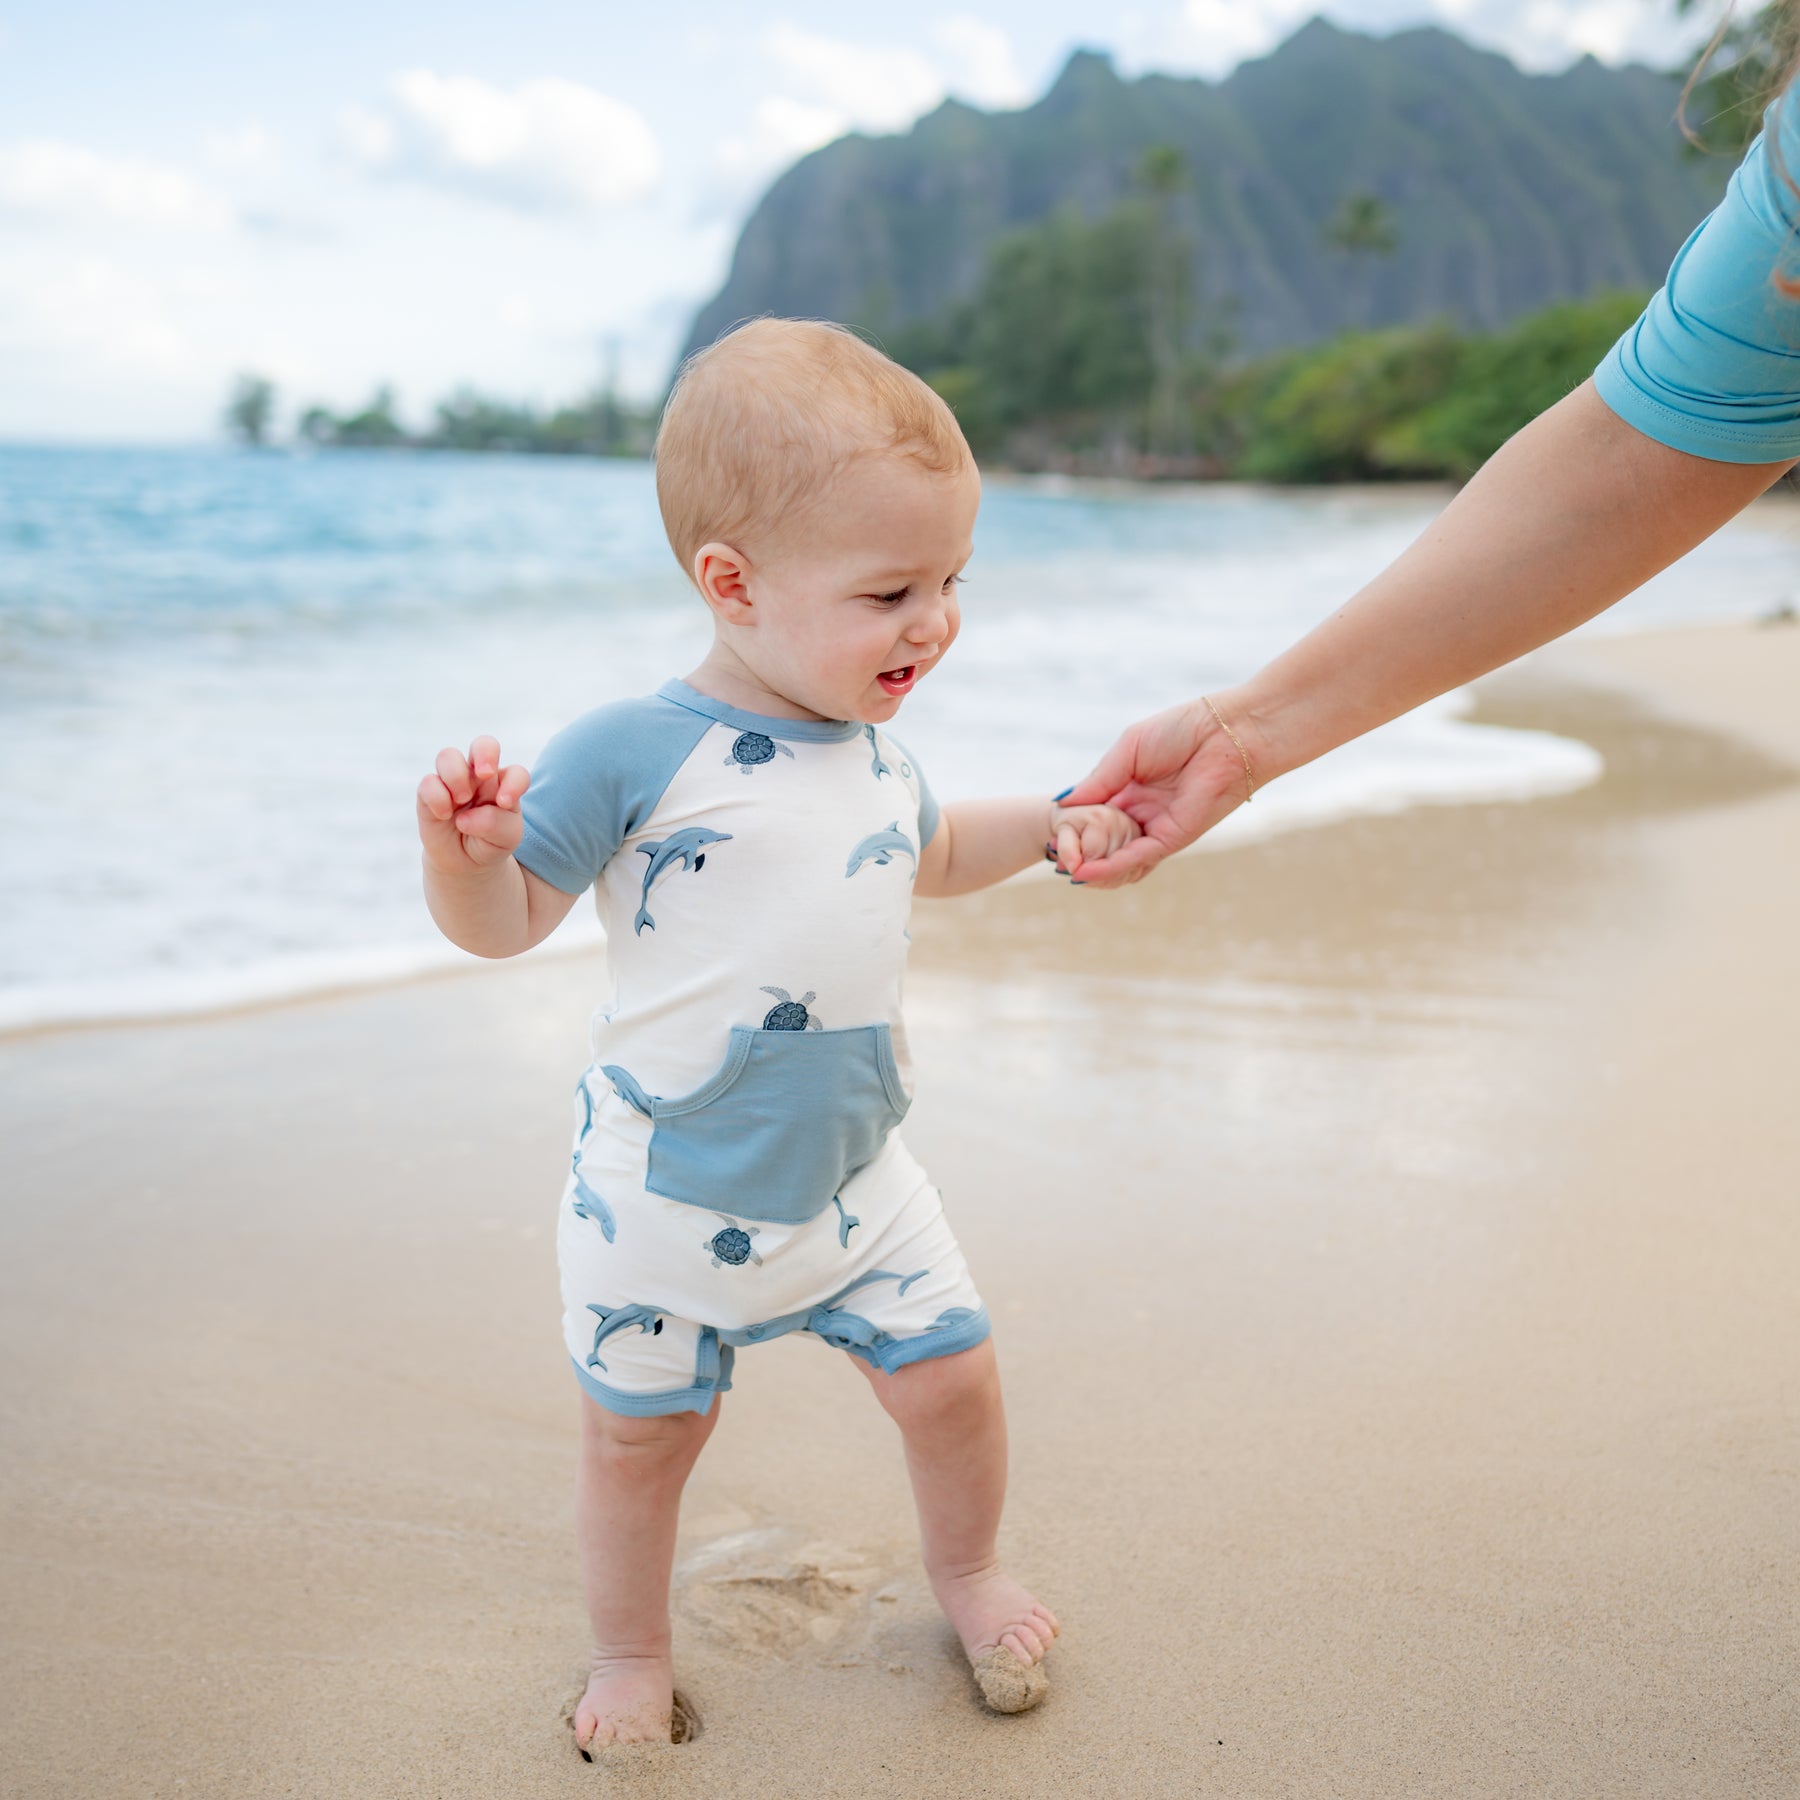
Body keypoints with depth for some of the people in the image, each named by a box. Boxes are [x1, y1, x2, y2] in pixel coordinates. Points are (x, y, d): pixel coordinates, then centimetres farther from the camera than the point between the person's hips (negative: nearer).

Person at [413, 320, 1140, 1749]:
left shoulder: (874, 752, 2)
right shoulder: (631, 754, -19)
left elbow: (925, 855, 24)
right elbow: (508, 922, -11)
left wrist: (1044, 825, 7)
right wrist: (465, 850, -33)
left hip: (852, 1175, 5)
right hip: (667, 1192, -4)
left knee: (950, 1375, 10)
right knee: (641, 1434, 12)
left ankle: (967, 1572, 41)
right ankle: (632, 1651, 39)